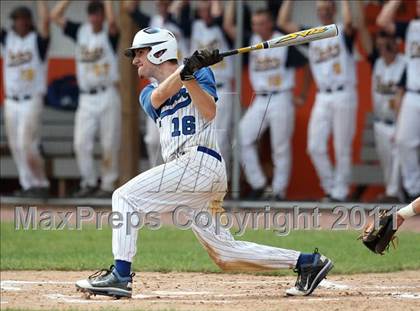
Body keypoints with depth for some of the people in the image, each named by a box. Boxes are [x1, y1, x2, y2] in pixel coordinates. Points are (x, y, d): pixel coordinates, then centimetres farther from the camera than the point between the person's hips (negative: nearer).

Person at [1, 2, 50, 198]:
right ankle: (28, 186, 11)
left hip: (32, 101, -6)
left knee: (26, 144, -15)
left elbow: (45, 20, -20)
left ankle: (42, 184, -5)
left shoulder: (38, 39, -3)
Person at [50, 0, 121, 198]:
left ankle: (108, 185, 4)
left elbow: (111, 21, -26)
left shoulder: (109, 34, -3)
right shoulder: (80, 31, 9)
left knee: (109, 144, -2)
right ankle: (89, 183, 7)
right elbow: (55, 16, 2)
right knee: (81, 143, -3)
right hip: (86, 98, 4)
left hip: (108, 96, -4)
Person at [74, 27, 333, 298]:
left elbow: (209, 111, -8)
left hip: (199, 161, -8)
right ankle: (307, 262, 10)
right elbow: (160, 96, 0)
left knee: (126, 197, -14)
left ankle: (121, 275, -21)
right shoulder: (148, 94, 25)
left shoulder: (201, 72, 8)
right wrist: (184, 70, -17)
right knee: (225, 257, 4)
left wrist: (190, 76, -19)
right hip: (189, 167, 8)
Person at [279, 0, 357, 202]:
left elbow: (348, 21, -25)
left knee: (342, 148, -2)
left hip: (343, 95, -5)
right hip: (322, 97, 5)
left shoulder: (343, 32, -1)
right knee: (315, 147, 0)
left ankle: (340, 191, 6)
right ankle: (330, 186, 13)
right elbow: (283, 22, 10)